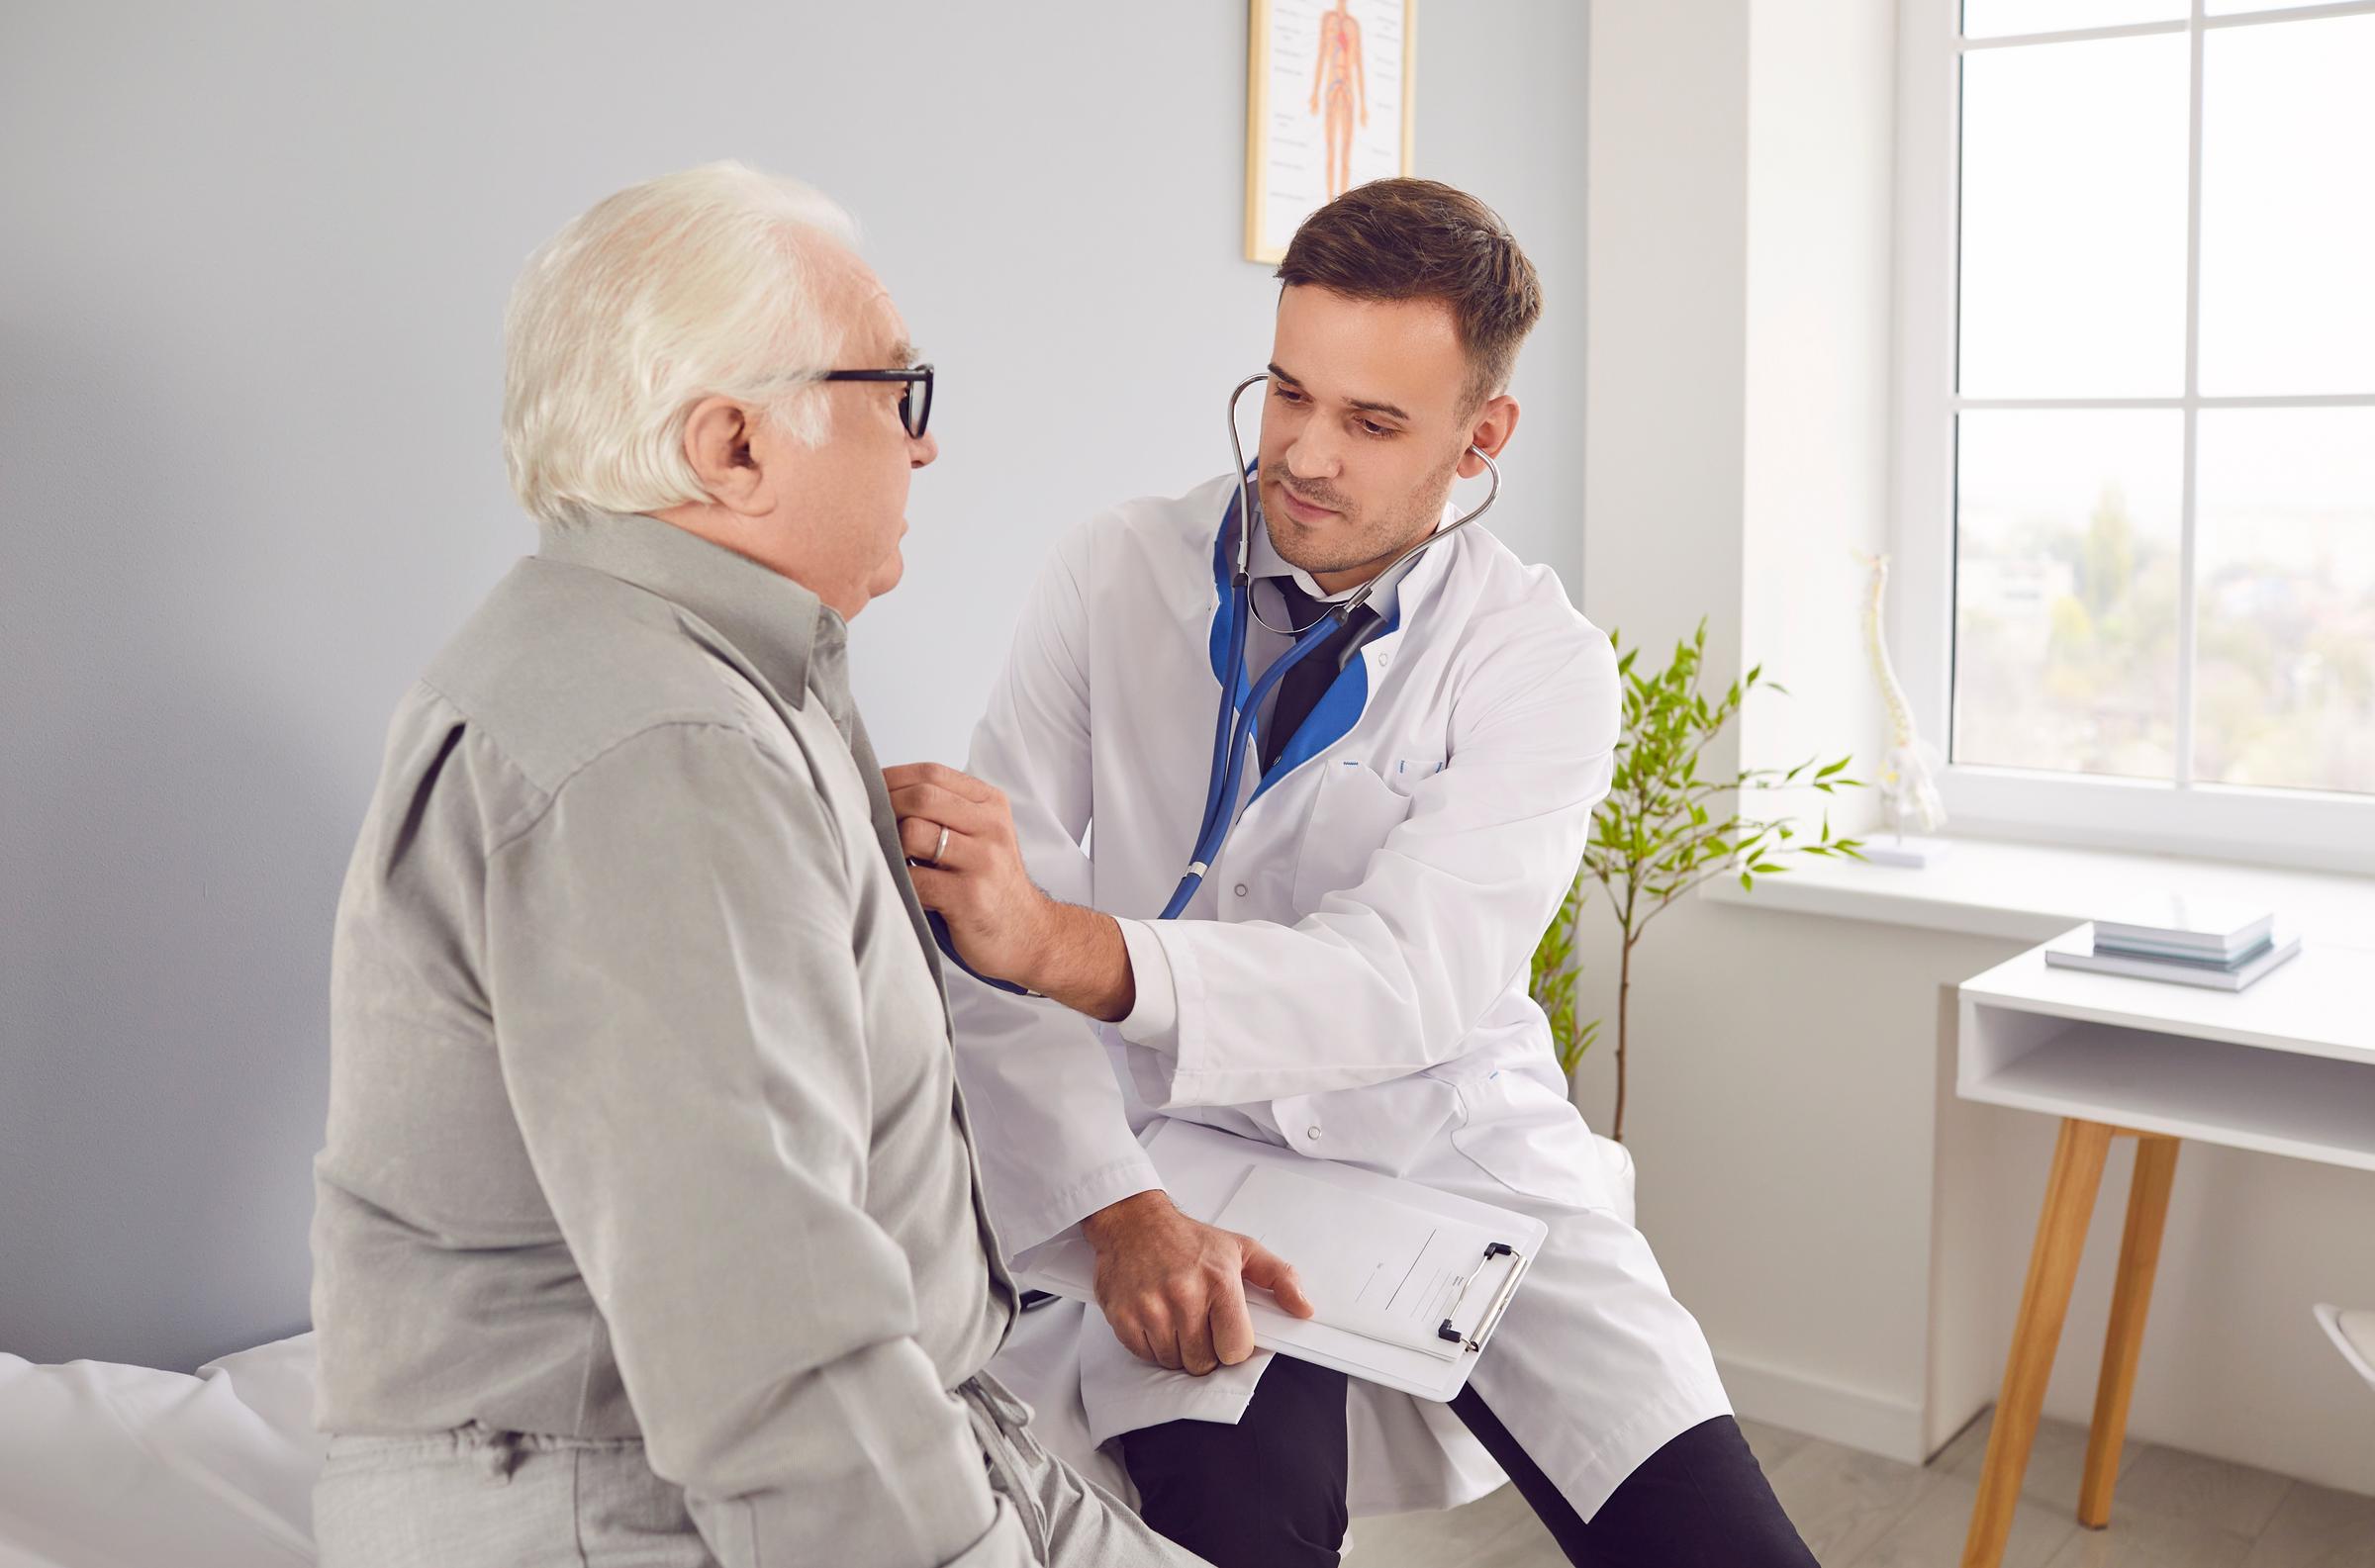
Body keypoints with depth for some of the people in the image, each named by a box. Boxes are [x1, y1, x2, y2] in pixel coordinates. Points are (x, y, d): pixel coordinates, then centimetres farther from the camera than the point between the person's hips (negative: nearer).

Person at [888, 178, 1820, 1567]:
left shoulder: (1541, 660, -7)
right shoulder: (1113, 579, -3)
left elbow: (1406, 981, -23)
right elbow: (994, 938, -9)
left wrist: (1067, 944, -38)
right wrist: (1119, 1210, -24)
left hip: (1462, 1155, 1)